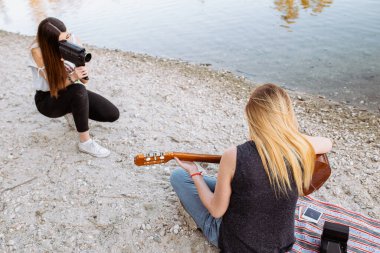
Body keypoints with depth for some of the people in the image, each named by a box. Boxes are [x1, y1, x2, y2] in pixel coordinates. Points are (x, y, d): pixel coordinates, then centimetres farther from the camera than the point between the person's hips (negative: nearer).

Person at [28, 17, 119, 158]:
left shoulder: (72, 41, -15)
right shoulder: (38, 51, -25)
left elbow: (84, 80, -13)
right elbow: (54, 85, -23)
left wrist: (82, 72, -36)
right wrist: (72, 77, -42)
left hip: (72, 93, 5)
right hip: (48, 99, -4)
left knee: (113, 114, -10)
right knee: (79, 90, -39)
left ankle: (73, 112, 14)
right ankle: (85, 142, -25)